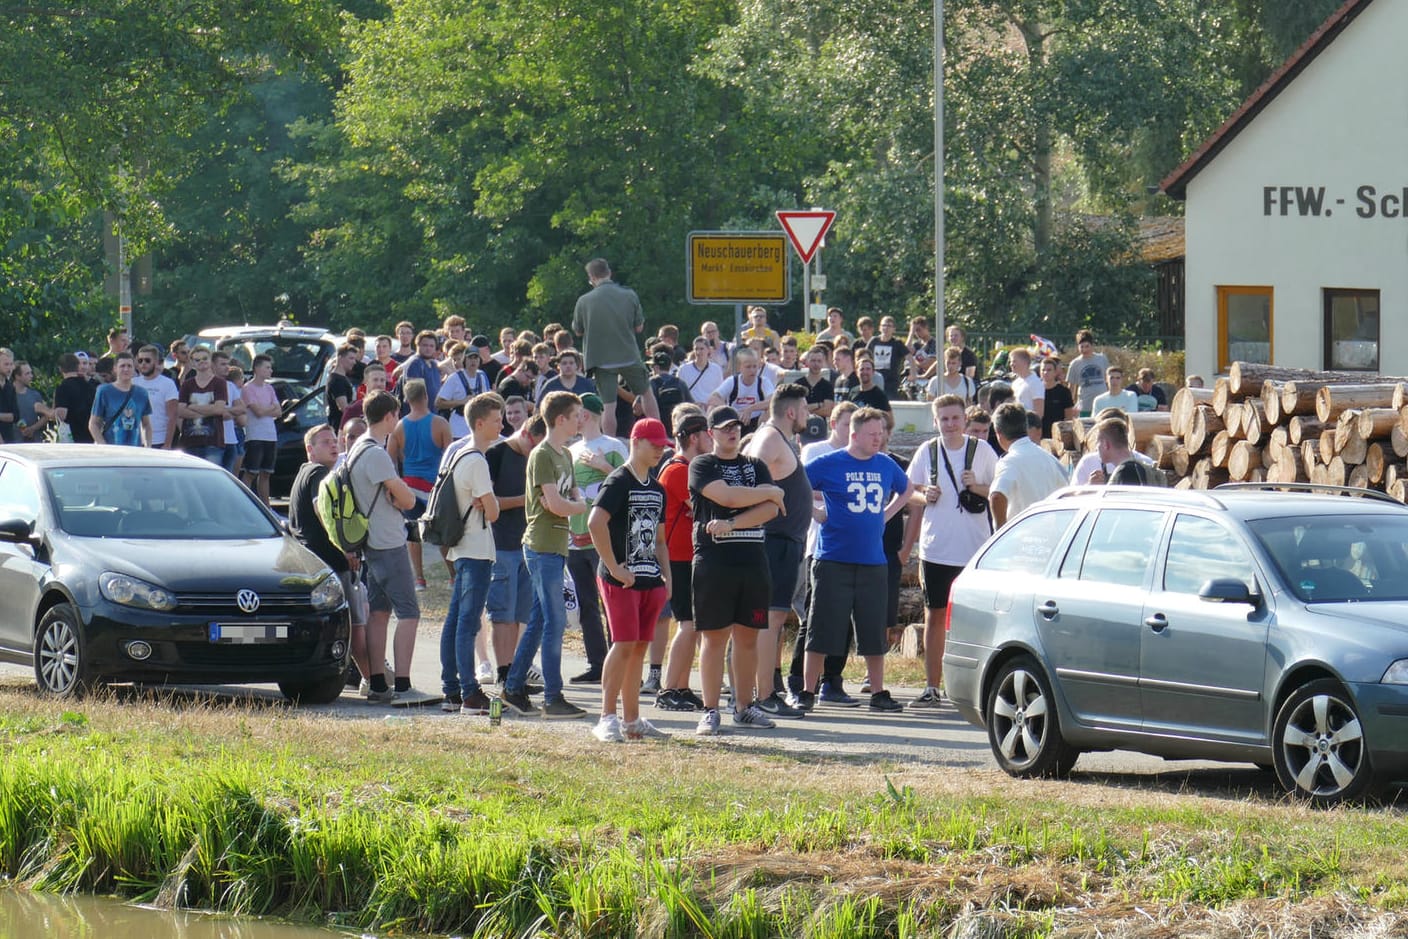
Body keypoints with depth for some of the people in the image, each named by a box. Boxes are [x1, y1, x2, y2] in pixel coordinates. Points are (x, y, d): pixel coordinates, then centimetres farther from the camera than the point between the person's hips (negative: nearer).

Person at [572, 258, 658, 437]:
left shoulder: (584, 301, -10)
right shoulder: (629, 296, -6)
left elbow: (578, 331, 2)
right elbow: (639, 327, 3)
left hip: (601, 360, -1)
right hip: (629, 355, 1)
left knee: (609, 406, 1)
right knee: (646, 393, 20)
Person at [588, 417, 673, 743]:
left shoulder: (657, 489, 17)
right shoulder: (619, 482, -9)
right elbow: (596, 523, -21)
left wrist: (666, 577, 14)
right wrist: (614, 568, -21)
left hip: (651, 580, 8)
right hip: (622, 580, -8)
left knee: (640, 646, 8)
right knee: (625, 644, -12)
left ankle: (632, 721, 12)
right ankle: (608, 719, -9)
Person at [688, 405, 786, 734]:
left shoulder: (756, 467, 16)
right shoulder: (702, 466, 2)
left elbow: (770, 509, 1)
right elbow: (727, 497, -14)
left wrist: (732, 524, -13)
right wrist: (771, 492, -2)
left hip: (753, 559, 4)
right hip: (714, 559, -4)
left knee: (748, 636, 6)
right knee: (714, 636, -4)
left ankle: (744, 706, 14)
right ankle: (710, 711, -2)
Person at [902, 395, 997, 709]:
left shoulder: (982, 450, 1)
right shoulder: (927, 452, 6)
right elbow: (911, 495, 14)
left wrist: (977, 487, -13)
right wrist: (924, 496, -7)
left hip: (975, 550, -2)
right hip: (935, 549, 2)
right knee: (935, 616, 4)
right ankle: (932, 689, 8)